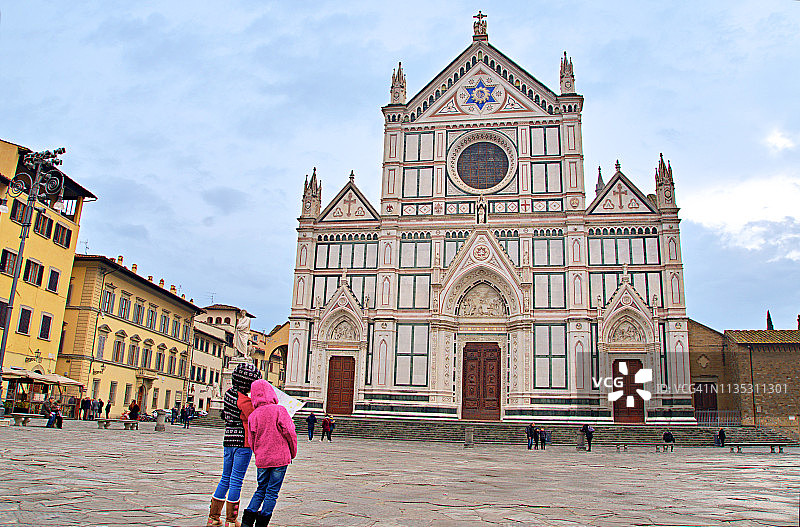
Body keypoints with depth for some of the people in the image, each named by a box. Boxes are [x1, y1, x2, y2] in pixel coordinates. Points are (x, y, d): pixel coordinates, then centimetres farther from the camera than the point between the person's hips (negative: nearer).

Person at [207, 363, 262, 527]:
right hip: (243, 443, -8)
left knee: (225, 479, 16)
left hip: (228, 441, 8)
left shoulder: (229, 393, 8)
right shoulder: (244, 400, -16)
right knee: (236, 481, 0)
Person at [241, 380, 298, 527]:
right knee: (272, 492, 5)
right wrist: (293, 452, 3)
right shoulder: (279, 410, -9)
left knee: (261, 489, 19)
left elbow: (252, 441, 9)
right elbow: (289, 433, -11)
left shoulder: (253, 415, 2)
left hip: (261, 459, 4)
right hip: (280, 458, -4)